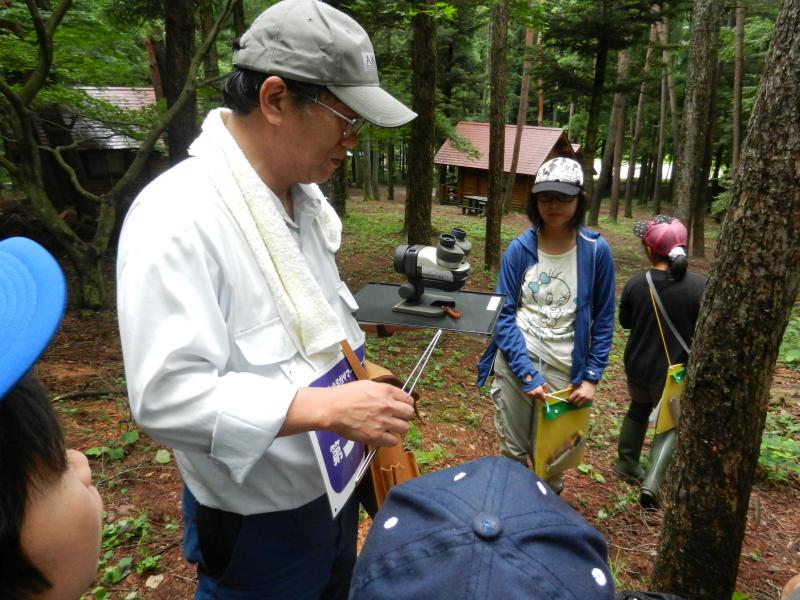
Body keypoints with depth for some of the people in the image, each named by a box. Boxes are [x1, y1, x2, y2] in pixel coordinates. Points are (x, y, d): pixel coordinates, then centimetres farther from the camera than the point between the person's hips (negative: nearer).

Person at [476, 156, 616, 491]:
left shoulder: (596, 250, -6)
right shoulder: (519, 249, -5)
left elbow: (603, 319, 1)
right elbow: (504, 313, -6)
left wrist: (591, 376, -4)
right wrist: (526, 372, -14)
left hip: (564, 368, 0)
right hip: (515, 360, 1)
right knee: (512, 449, 13)